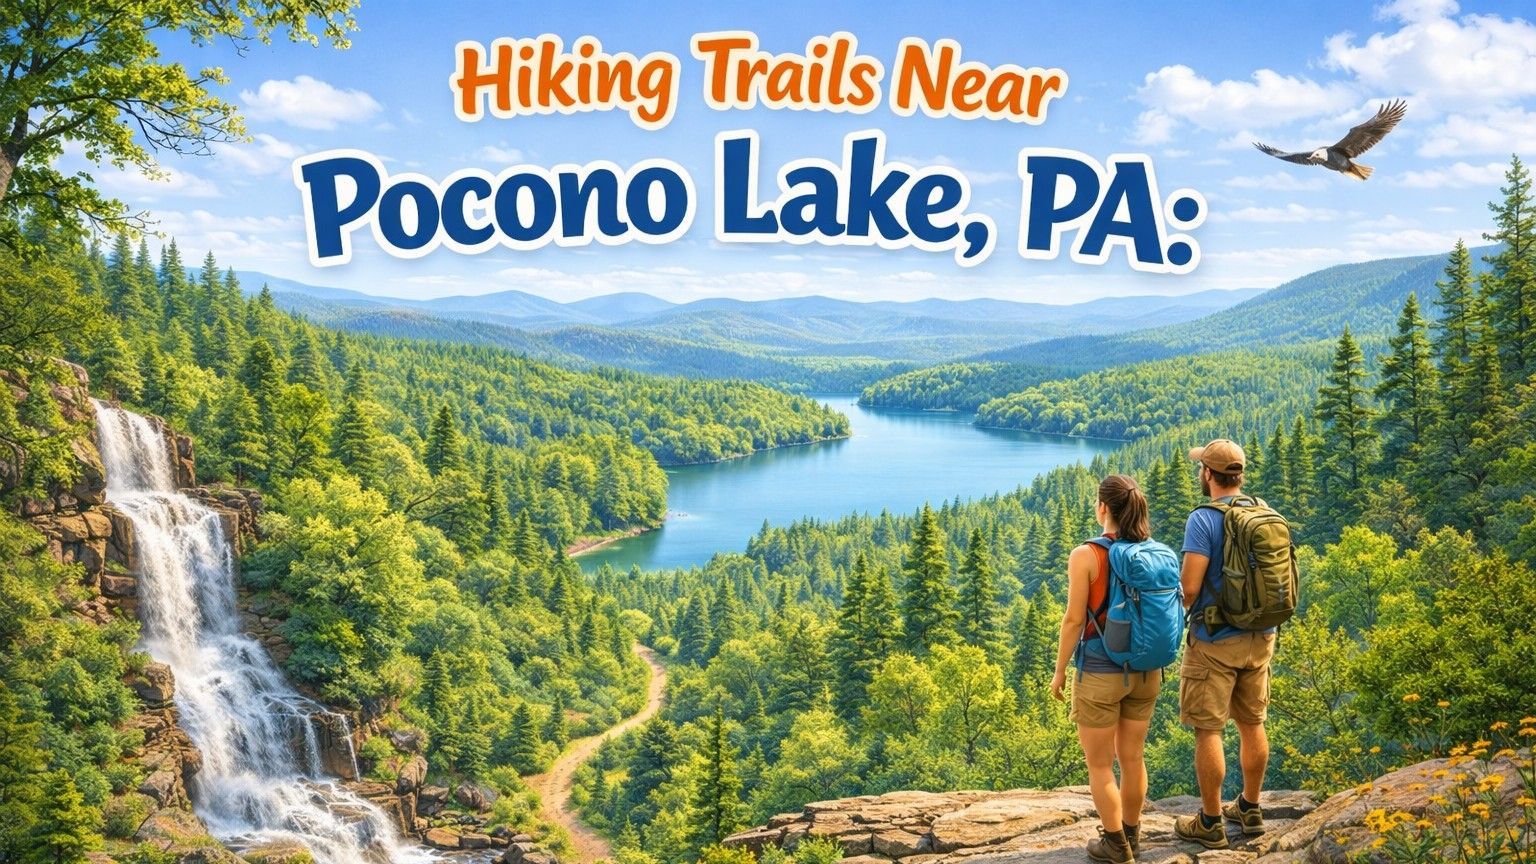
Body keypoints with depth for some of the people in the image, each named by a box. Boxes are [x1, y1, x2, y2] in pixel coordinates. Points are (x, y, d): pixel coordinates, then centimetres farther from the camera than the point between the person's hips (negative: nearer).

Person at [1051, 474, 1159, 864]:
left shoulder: (1085, 555, -17)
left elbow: (1074, 620, -15)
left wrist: (1059, 671, -3)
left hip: (1100, 673, -6)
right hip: (1145, 671, 6)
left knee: (1099, 764, 10)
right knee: (1132, 757, 20)